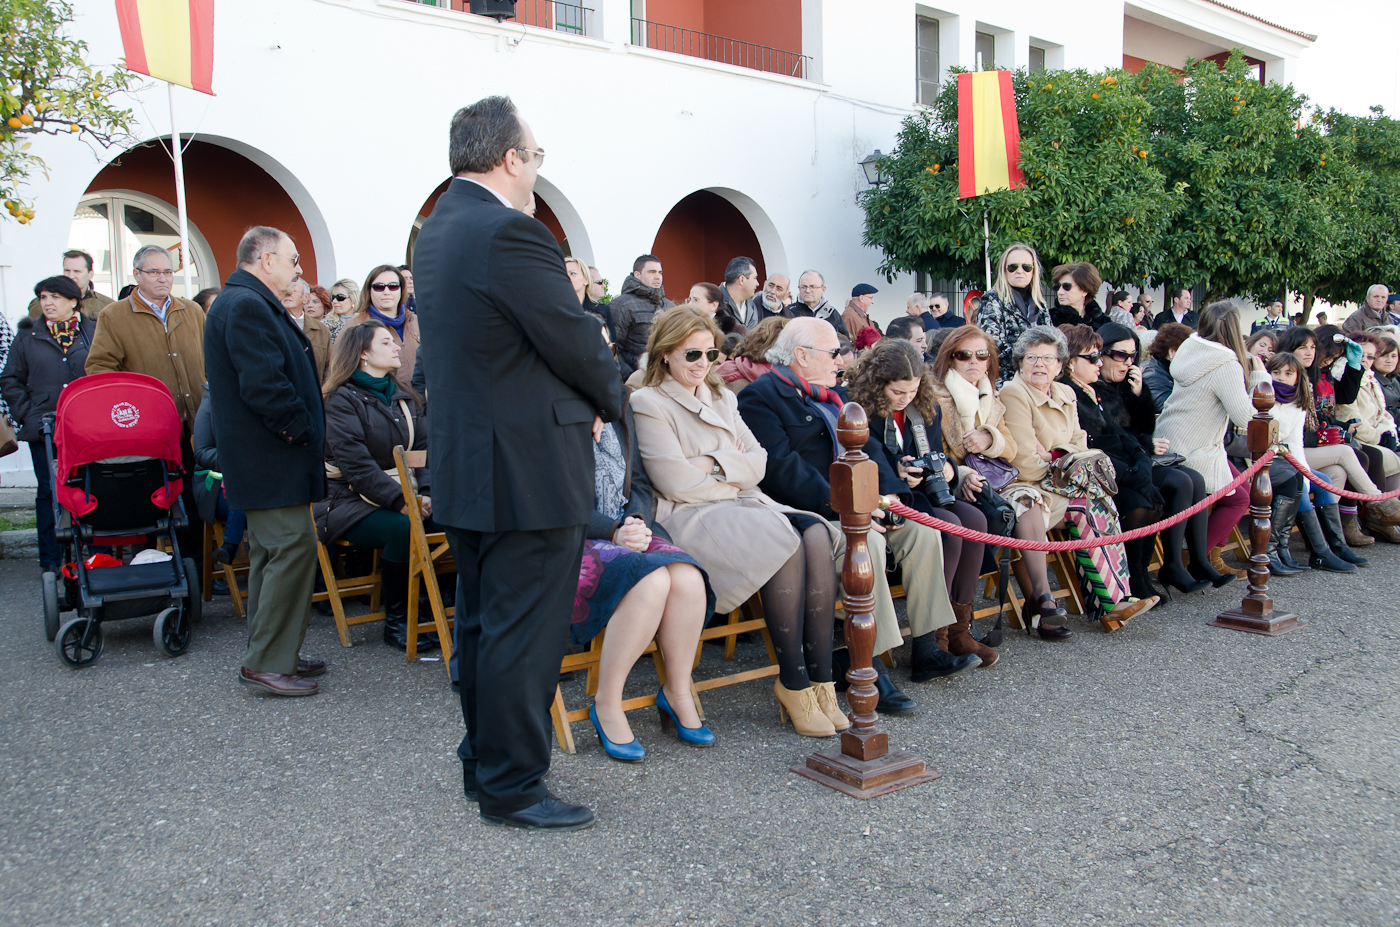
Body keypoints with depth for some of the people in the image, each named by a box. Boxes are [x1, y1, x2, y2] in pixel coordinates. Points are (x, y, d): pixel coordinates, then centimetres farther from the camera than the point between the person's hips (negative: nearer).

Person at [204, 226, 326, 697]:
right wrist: (305, 431, -14)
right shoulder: (247, 305, -16)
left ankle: (269, 655, 25)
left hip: (260, 458, 12)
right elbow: (264, 384, -25)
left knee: (271, 552, 15)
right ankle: (267, 664, -2)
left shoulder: (247, 302, 19)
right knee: (294, 546, -9)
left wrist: (307, 432, 14)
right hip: (269, 460, -12)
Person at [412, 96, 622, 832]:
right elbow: (575, 340, -16)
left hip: (465, 462, 10)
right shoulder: (511, 234, -19)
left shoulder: (438, 229, 11)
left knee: (482, 623, 18)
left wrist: (581, 398, 8)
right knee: (525, 633, 0)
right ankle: (512, 788, 12)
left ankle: (482, 765, 32)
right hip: (528, 469, -10)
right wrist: (606, 399, 4)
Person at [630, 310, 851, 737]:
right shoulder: (647, 403, 1)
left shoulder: (722, 398, 24)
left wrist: (716, 463, -6)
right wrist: (735, 480, 3)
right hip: (687, 517, -7)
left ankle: (820, 680, -24)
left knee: (815, 534, -24)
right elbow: (675, 482, -9)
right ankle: (792, 683, -19)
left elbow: (758, 462, 12)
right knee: (786, 541, -30)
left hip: (744, 507, 7)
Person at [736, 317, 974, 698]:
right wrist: (841, 508, -24)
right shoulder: (761, 396, -7)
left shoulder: (832, 395, 22)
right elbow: (782, 468, -19)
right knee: (867, 542, -32)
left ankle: (927, 652, 2)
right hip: (805, 513, -9)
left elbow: (868, 445, 14)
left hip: (855, 507, 9)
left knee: (923, 531, -4)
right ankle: (872, 672, -25)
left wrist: (888, 493, -5)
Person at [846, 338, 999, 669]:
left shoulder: (927, 407, 11)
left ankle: (958, 629, -13)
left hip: (924, 494, 7)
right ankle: (931, 638, -22)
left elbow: (937, 456, 17)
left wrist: (948, 469, -6)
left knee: (974, 518, -20)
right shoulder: (859, 411, -10)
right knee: (949, 525, -29)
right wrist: (896, 475, -25)